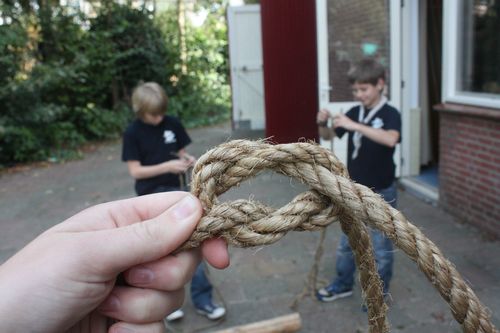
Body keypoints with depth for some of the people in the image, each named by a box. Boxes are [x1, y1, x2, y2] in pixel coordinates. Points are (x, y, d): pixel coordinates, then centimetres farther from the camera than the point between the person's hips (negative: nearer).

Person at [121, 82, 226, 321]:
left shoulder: (172, 124, 0)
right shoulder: (132, 133, -10)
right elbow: (135, 171, -12)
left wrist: (188, 159, -13)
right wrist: (167, 166, -22)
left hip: (175, 192, 3)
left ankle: (202, 299, 15)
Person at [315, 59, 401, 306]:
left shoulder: (390, 114, -14)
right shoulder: (354, 112, 3)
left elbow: (390, 139, -35)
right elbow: (328, 136, 9)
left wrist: (355, 126, -39)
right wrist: (322, 124, -12)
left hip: (380, 193, -5)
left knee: (380, 247, 9)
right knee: (346, 242, 18)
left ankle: (379, 293, 27)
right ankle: (343, 284, 36)